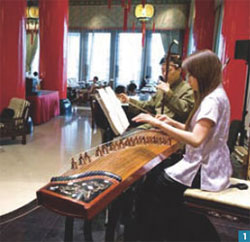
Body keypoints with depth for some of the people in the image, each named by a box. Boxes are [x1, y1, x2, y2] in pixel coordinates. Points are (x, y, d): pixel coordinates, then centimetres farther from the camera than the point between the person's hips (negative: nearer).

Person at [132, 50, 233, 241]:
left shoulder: (213, 99, -21)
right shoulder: (215, 96, 10)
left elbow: (196, 139, -31)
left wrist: (157, 123, -29)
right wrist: (171, 122, 3)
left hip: (205, 170, -10)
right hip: (207, 164, 10)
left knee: (152, 188, -2)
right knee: (156, 178, 13)